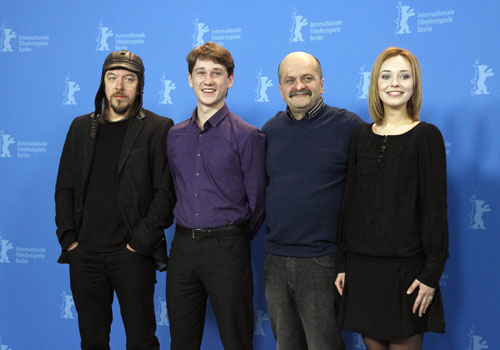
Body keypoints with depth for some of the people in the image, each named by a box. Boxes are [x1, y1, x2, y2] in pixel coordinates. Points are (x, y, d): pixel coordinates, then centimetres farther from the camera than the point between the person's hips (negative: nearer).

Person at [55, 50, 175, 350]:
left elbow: (166, 191, -7)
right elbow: (65, 187, 13)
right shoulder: (81, 127, 13)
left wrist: (142, 241, -13)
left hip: (132, 255, -4)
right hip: (84, 254, 4)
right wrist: (68, 237, 2)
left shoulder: (158, 128, -1)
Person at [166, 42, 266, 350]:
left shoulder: (247, 136, -6)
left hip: (227, 249, -4)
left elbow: (257, 202, -3)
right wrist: (191, 236, 12)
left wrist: (232, 241, 4)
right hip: (183, 247, 5)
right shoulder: (175, 136, 10)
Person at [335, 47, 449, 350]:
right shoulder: (362, 136, 7)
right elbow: (351, 201, 10)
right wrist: (344, 264, 8)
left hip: (405, 266, -4)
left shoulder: (426, 136, -4)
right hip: (362, 264, 4)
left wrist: (432, 272, -10)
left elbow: (435, 207, -6)